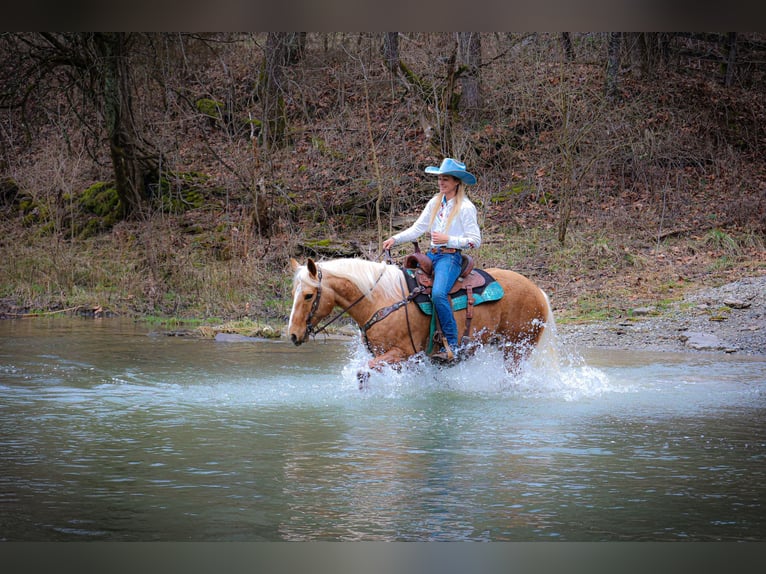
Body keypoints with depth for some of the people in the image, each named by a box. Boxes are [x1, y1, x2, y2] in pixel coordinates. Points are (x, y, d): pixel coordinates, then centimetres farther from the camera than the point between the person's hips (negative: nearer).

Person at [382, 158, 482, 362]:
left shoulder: (466, 208, -5)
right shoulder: (435, 202, 14)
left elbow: (475, 241, -7)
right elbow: (417, 228, 12)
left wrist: (448, 240, -17)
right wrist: (395, 239, -1)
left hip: (451, 257, -8)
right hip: (431, 255, 8)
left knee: (438, 294, -32)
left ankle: (452, 347, -29)